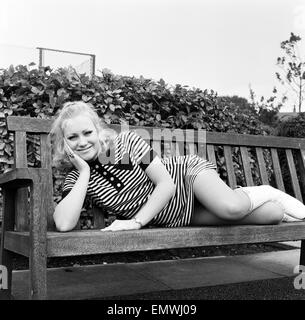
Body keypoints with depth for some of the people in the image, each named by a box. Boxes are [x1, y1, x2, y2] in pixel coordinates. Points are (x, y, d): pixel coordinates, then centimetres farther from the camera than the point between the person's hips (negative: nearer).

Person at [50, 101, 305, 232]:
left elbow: (167, 183, -20)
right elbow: (64, 224, -30)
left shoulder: (127, 142, -20)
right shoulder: (76, 178, -13)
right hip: (177, 219, 1)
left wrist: (137, 221, -27)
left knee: (231, 208, -33)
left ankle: (264, 193, 3)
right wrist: (85, 172, -29)